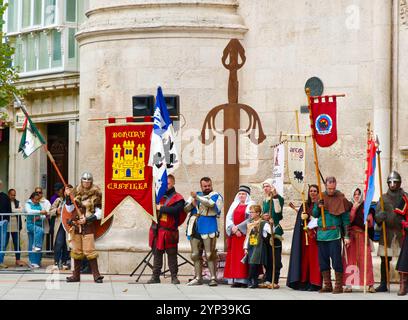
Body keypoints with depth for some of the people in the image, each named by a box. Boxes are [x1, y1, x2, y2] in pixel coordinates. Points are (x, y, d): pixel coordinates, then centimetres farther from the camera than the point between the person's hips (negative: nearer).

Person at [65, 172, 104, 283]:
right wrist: (68, 196, -6)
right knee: (76, 251, 8)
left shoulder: (95, 195, -1)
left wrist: (87, 219, -14)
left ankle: (96, 275, -8)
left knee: (90, 250, -11)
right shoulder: (76, 193, 10)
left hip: (88, 226, -4)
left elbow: (98, 214, -4)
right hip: (76, 225, 4)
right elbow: (69, 209, 6)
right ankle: (76, 275, 15)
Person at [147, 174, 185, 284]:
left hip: (169, 231, -5)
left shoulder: (178, 199, -3)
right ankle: (155, 276, 12)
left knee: (172, 255, 0)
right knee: (157, 254, 8)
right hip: (157, 230, 5)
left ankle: (174, 277, 6)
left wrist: (161, 208, -15)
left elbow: (175, 210, -19)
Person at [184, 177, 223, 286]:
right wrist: (192, 204, -8)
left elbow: (211, 204, -17)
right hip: (195, 228, 5)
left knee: (210, 254, -10)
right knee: (196, 255, 7)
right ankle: (198, 278, 13)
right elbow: (185, 208, 13)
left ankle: (213, 278, -8)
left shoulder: (216, 196, 4)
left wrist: (197, 198, -23)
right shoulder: (195, 195, 19)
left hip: (208, 229, -5)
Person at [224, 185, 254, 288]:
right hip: (234, 234, 5)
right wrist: (233, 228, -9)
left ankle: (244, 280, -12)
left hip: (245, 234, -5)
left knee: (243, 255, -10)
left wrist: (238, 228, -13)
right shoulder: (234, 205, 17)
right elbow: (228, 218, 9)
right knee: (234, 256, 0)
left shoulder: (251, 205, 1)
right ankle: (235, 280, 0)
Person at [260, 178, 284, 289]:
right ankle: (267, 280, 10)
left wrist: (275, 197, -23)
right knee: (267, 257, 7)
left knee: (275, 257, -6)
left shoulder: (279, 198, -4)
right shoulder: (264, 200, 18)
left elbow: (278, 210, -20)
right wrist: (263, 216, 4)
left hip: (275, 231, -7)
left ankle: (275, 281, -5)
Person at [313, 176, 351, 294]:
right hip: (321, 234, 5)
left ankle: (339, 286, -1)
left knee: (336, 259, -6)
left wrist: (347, 236, -8)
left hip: (334, 233, -5)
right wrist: (318, 207, -8)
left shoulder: (340, 198, -2)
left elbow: (346, 219, -2)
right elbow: (314, 214, 14)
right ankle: (327, 285, 16)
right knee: (323, 260, 8)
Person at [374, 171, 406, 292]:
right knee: (385, 259, 2)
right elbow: (377, 215, 3)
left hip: (402, 233, -2)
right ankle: (383, 284, 8)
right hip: (387, 233, 2)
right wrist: (380, 216, -19)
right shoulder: (384, 198, 10)